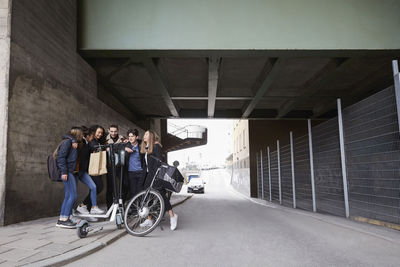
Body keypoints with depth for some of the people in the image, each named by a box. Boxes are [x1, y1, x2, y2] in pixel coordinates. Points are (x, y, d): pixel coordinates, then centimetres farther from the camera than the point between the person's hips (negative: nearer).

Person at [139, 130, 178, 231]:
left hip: (156, 174, -8)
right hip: (149, 175, 8)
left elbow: (159, 160, -14)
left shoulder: (156, 146, -5)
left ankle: (172, 216, -5)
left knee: (161, 194, -12)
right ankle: (149, 220, 11)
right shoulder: (145, 148, 19)